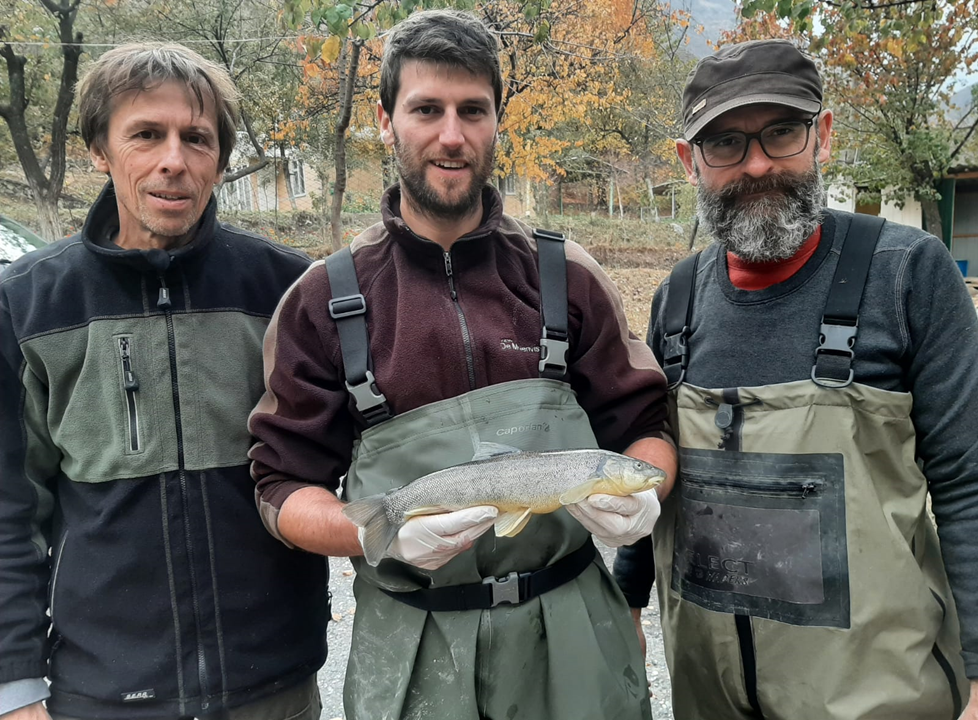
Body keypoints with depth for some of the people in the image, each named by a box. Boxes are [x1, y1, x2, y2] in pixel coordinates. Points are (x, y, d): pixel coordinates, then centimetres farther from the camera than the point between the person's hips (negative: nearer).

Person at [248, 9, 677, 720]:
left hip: (569, 631, 2)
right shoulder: (324, 300, -3)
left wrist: (641, 495, -16)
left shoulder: (567, 276, 0)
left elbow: (640, 424, 5)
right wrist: (382, 536, -21)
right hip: (411, 646, -1)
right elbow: (285, 488, -2)